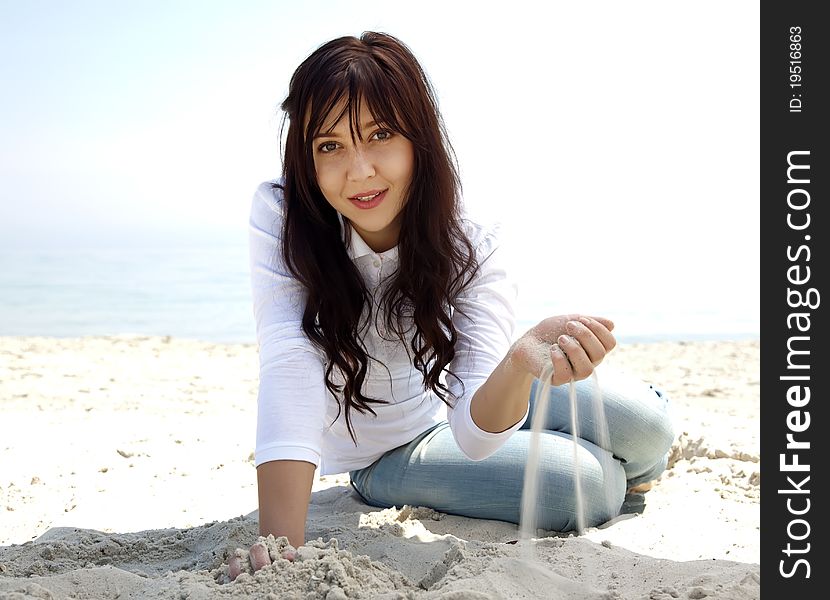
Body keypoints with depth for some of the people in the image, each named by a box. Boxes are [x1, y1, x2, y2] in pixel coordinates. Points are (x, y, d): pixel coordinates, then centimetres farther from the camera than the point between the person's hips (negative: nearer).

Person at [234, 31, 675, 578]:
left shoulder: (472, 238, -24)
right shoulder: (280, 216, -27)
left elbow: (473, 431, -33)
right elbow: (290, 368, -38)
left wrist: (521, 362, -56)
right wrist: (281, 547, -49)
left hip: (457, 407, 2)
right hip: (383, 455, -2)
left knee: (646, 422, -17)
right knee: (587, 488, -22)